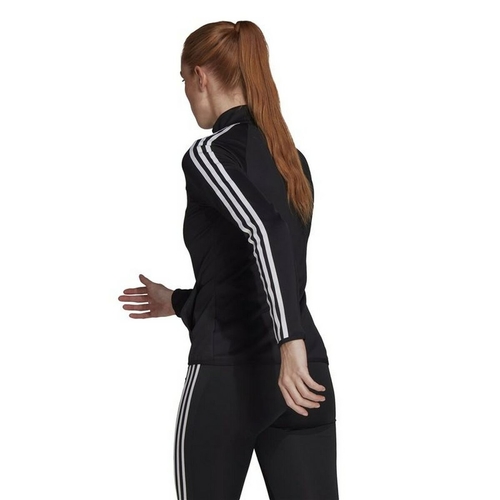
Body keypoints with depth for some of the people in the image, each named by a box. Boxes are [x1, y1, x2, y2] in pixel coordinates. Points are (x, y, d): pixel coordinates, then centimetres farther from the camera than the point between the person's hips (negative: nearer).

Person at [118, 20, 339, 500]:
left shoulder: (209, 154, -7)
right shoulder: (292, 159, 17)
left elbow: (264, 232, -25)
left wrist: (290, 342, -31)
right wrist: (178, 302, 38)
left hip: (229, 374, -6)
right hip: (305, 373, 6)